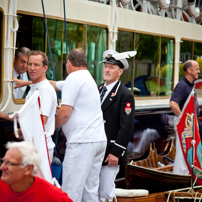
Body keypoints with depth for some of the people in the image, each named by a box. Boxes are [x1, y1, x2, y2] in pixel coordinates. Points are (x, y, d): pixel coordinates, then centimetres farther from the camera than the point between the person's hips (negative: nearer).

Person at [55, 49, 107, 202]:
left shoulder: (73, 78, -7)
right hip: (99, 139, 9)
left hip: (82, 142, -9)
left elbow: (65, 113, -12)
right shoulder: (89, 79, 21)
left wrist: (52, 126, 4)